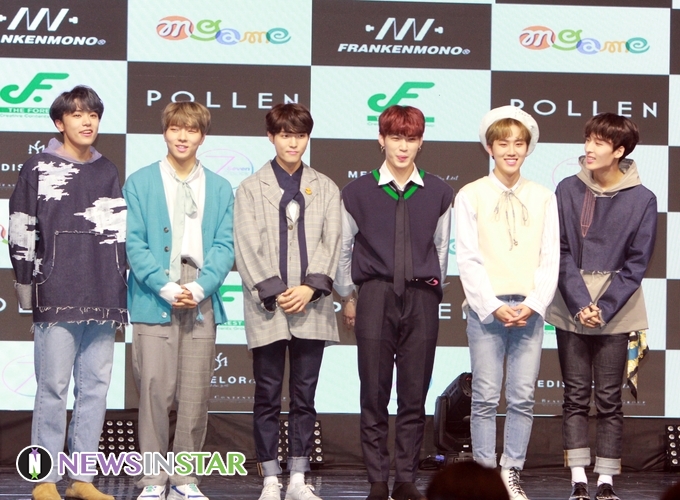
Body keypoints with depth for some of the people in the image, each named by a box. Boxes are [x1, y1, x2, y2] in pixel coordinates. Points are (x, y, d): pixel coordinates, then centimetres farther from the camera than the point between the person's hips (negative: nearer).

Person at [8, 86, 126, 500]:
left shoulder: (108, 173, 15)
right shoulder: (39, 171, 1)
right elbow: (21, 234, 0)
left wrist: (121, 292, 14)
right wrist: (27, 288, -2)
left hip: (103, 302, 5)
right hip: (56, 302, -4)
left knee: (96, 389, 5)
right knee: (53, 389, -4)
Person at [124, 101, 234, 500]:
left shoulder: (220, 189, 13)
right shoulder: (140, 183, 6)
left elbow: (224, 246, 7)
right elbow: (134, 243, -1)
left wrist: (200, 287, -9)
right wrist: (166, 288, -12)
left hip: (202, 301, 2)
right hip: (154, 301, -2)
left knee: (196, 394, 1)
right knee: (155, 389, -6)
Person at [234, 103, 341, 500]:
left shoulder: (325, 188, 11)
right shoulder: (251, 188, 6)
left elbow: (331, 243, 4)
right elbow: (248, 248, -1)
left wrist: (311, 287, -10)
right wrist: (274, 293, -10)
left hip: (311, 307, 2)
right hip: (267, 308, -1)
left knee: (305, 396, 4)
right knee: (268, 397, 1)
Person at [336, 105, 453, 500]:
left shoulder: (439, 193, 6)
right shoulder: (359, 191, 3)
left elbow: (442, 249, 13)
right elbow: (343, 248, 10)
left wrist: (430, 291, 12)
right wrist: (348, 297, 11)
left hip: (421, 299, 1)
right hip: (375, 297, -1)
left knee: (415, 397, 3)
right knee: (375, 396, -1)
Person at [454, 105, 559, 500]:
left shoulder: (543, 198, 8)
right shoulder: (471, 196, 2)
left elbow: (550, 259, 6)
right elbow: (468, 259, -2)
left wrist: (533, 305, -7)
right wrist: (494, 307, -11)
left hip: (530, 309, 2)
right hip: (486, 308, -2)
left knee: (523, 398, 2)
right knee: (486, 397, -1)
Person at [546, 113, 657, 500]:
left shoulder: (642, 200, -4)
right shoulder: (568, 191, 0)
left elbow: (636, 264, -4)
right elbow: (561, 253, -2)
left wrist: (604, 309, -11)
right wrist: (580, 305, -12)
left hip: (616, 312, -1)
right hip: (571, 308, 1)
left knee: (610, 399, 2)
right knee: (576, 396, 3)